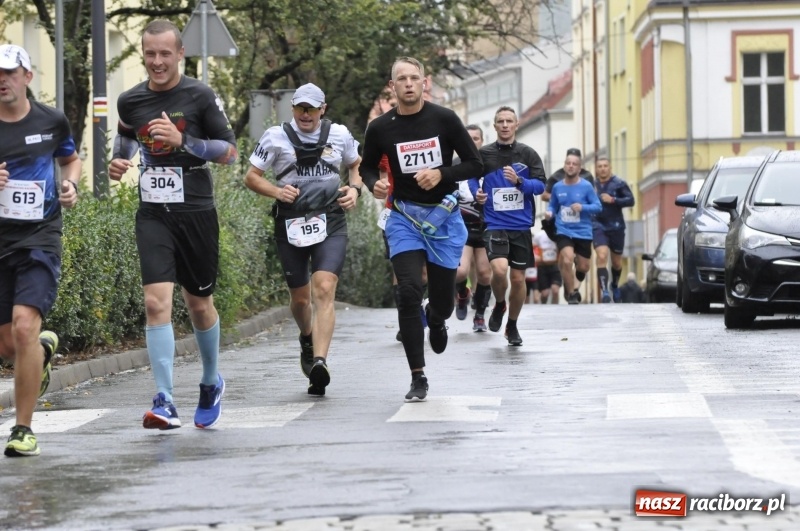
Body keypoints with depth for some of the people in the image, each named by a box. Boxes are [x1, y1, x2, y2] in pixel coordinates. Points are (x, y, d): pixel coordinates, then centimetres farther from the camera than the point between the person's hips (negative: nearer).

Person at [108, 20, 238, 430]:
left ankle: (211, 383, 37)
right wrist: (119, 162, 4)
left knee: (199, 304, 11)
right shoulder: (130, 101, 4)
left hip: (196, 212, -1)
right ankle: (164, 403, -16)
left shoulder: (199, 97, -6)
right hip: (152, 215, 2)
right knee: (156, 302, -14)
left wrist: (182, 140, -18)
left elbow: (229, 151, -5)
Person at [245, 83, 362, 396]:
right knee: (299, 296, 11)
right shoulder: (276, 137, 4)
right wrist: (276, 191, -12)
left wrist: (355, 189, 5)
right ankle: (307, 339, 44)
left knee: (324, 289, -19)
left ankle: (319, 361, -30)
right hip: (291, 225, 1)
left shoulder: (339, 135, 9)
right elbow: (251, 177, 6)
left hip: (330, 223, -1)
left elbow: (356, 165, 26)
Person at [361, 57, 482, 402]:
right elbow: (367, 167, 13)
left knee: (443, 298, 7)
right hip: (404, 216, 0)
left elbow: (475, 165, -2)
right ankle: (418, 378, -8)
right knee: (409, 293, -16)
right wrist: (374, 184, -9)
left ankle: (436, 321, 48)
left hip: (444, 216, 0)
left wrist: (441, 173, -18)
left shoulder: (444, 120, -6)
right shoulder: (380, 129, -3)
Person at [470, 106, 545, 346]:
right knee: (499, 269, -23)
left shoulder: (528, 154, 2)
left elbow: (540, 185, -2)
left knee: (518, 278, 6)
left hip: (522, 226, 2)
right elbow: (472, 176, 17)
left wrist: (519, 181, -19)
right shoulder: (484, 154, 1)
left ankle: (512, 326, 26)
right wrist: (477, 192, -4)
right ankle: (499, 305, 9)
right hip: (495, 225, -2)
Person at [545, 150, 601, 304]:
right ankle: (571, 293, -1)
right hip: (564, 231, 0)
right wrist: (550, 213, -7)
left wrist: (583, 207, -20)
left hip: (583, 232, 0)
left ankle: (575, 286, 43)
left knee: (583, 267, 8)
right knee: (567, 260, -22)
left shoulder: (586, 186, -5)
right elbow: (552, 206, 15)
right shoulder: (557, 187, 2)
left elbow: (598, 206, -4)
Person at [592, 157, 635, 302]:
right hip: (599, 226, 0)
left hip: (616, 226, 0)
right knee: (602, 256, -20)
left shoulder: (619, 184, -3)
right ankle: (604, 291, -22)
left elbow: (631, 200, -7)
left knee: (616, 261, 13)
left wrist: (613, 200, -18)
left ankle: (615, 286, 40)